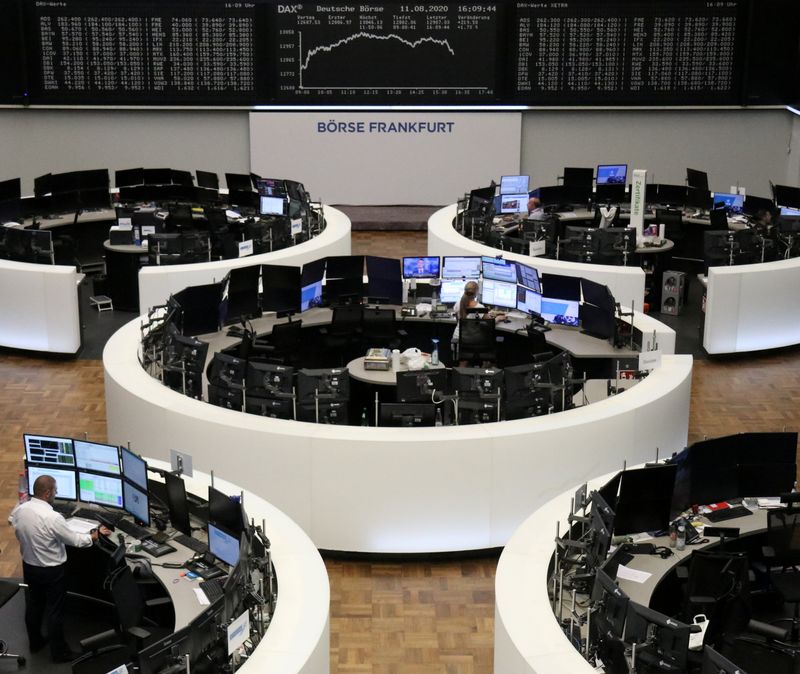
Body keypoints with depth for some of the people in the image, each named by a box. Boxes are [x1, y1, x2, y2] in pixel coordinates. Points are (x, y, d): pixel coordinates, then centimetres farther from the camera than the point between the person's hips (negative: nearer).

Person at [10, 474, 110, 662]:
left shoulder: (18, 510, -10)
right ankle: (59, 652, 21)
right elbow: (75, 540, -19)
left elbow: (20, 535, 6)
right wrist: (97, 534, -4)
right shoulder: (52, 517, -30)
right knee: (54, 611, 8)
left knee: (33, 605, 23)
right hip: (51, 571, -7)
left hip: (28, 566, 7)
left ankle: (35, 642, 41)